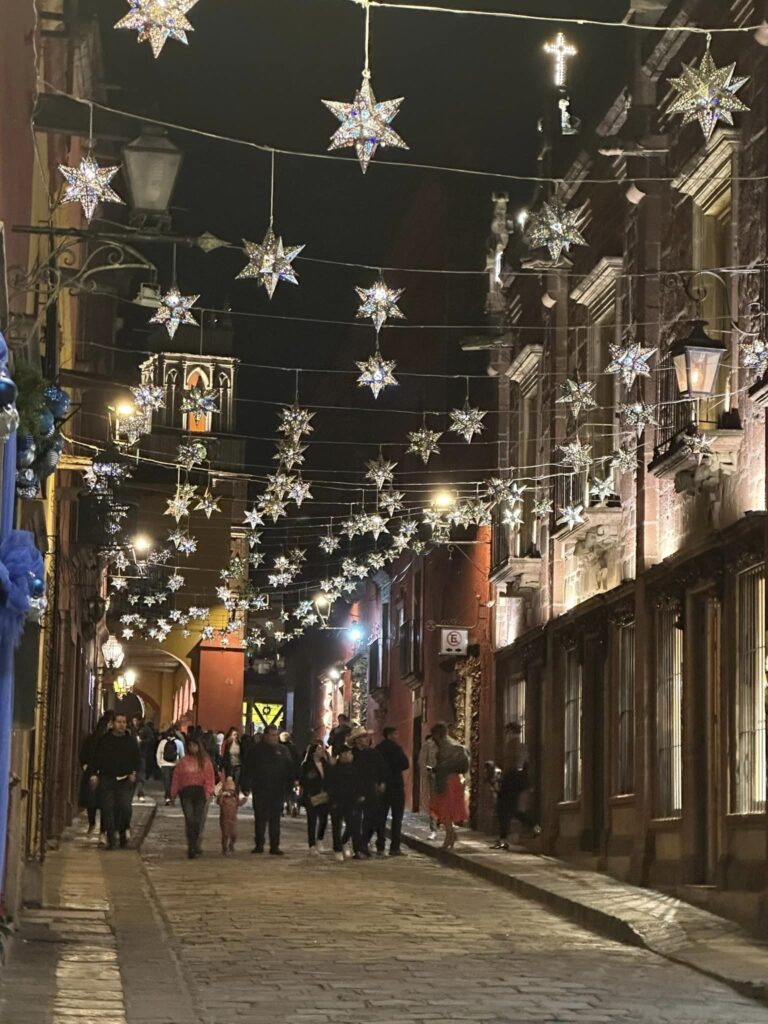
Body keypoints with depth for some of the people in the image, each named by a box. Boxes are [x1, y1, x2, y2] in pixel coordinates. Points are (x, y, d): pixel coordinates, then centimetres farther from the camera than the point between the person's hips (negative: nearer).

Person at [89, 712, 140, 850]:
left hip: (125, 780, 0)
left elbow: (136, 759, 15)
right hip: (107, 780, 0)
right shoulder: (104, 740, 5)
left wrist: (134, 773, 0)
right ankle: (111, 840, 1)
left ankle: (123, 833, 9)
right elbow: (96, 758, 7)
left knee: (125, 807, -13)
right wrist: (94, 774, -2)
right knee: (108, 809, -3)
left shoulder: (131, 741, 9)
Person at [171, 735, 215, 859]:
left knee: (199, 820, 1)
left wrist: (208, 792, -8)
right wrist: (173, 794, 6)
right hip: (186, 792, 0)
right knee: (190, 820, -6)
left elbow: (209, 778, 2)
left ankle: (196, 847, 14)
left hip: (200, 792, 0)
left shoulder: (205, 761, 4)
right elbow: (176, 778, 8)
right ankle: (192, 848, -4)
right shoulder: (183, 761, 6)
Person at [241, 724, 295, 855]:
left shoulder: (282, 750, 8)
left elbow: (290, 769, 7)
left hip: (277, 790, 1)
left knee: (275, 819, 3)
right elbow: (248, 769, 0)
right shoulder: (256, 750, 1)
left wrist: (292, 780, -8)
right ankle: (259, 845, 12)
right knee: (260, 819, 5)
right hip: (260, 790, -1)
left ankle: (274, 846, 6)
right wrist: (246, 786, -7)